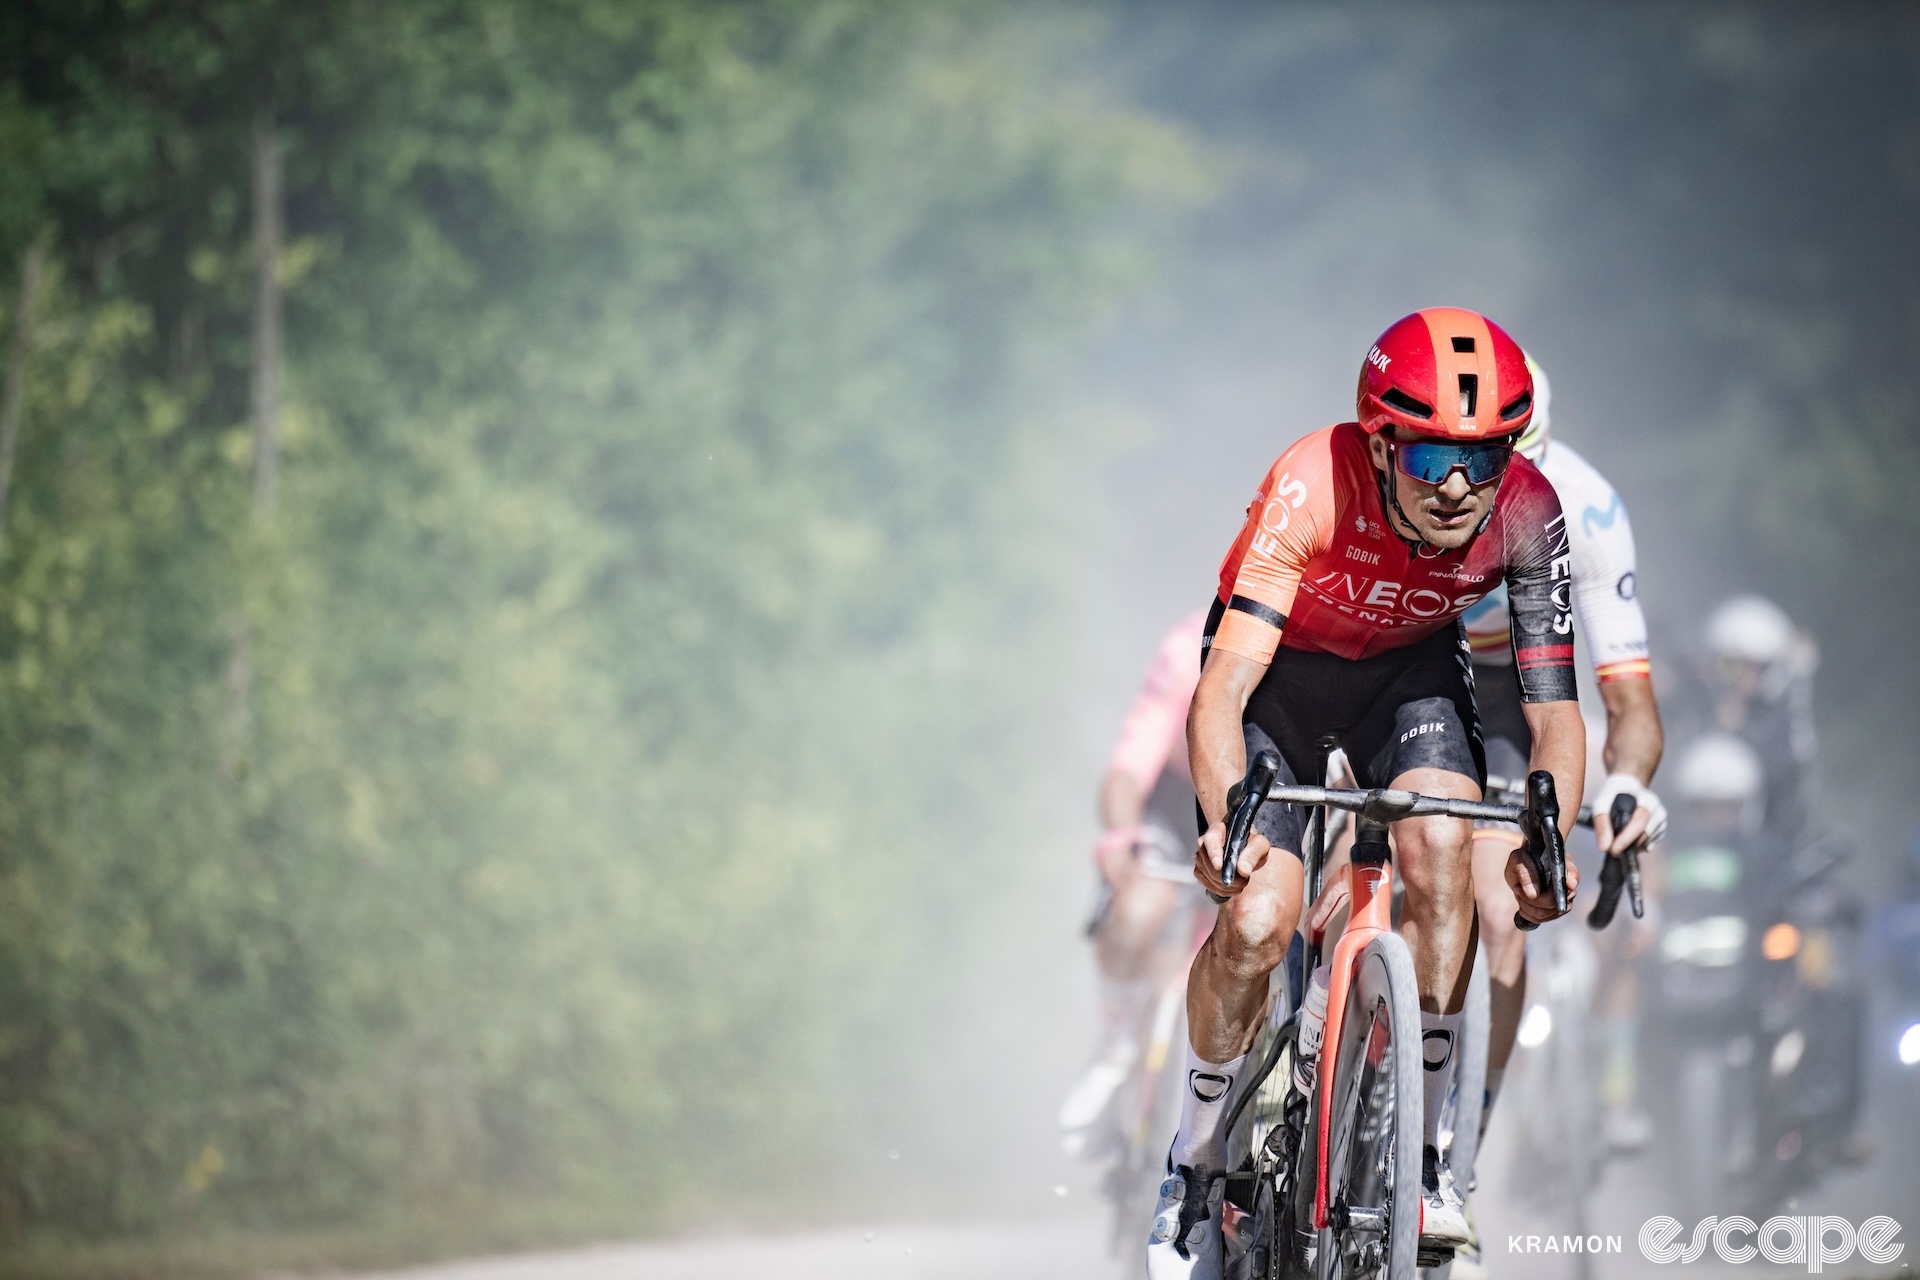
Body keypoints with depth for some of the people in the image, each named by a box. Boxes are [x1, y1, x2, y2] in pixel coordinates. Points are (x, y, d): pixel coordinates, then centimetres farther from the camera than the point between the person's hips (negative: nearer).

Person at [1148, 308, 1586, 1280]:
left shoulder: (1526, 515, -27)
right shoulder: (1314, 488, -36)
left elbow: (1554, 713, -22)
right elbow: (1221, 694, -41)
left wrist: (1548, 836, -41)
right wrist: (1226, 824, -58)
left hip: (1409, 669, 2)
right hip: (1280, 665, -2)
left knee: (1440, 843, -26)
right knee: (1255, 923, -17)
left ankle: (1416, 1148, -11)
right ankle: (1196, 1165, 8)